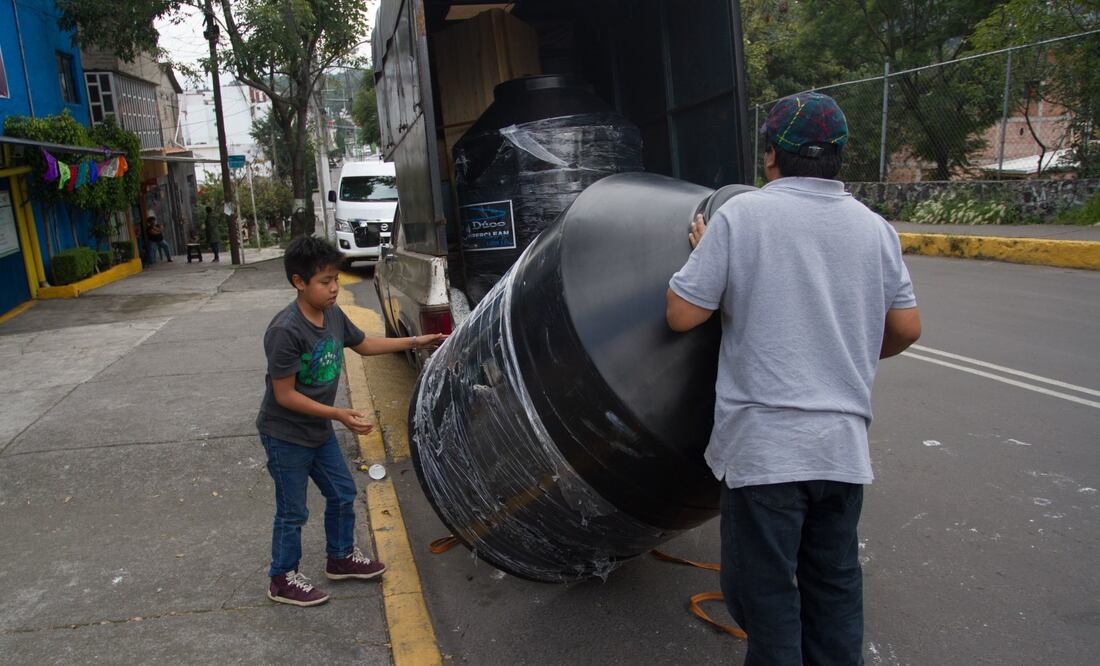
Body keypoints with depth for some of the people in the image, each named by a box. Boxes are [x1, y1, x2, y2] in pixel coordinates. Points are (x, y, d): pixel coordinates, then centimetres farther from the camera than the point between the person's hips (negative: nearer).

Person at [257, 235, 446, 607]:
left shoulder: (332, 314, -3)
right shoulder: (285, 331, -28)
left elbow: (363, 345, 15)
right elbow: (285, 395, -24)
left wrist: (414, 342, 10)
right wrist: (339, 415, -28)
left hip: (319, 430, 8)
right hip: (286, 436, -8)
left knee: (342, 493, 18)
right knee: (293, 512, 6)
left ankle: (340, 558, 39)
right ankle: (283, 580, 27)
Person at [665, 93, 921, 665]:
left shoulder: (741, 214, -9)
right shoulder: (874, 227, 5)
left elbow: (682, 314, -9)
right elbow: (906, 328, 10)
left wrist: (702, 254, 8)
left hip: (764, 446, -5)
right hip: (844, 445, 5)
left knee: (764, 590, 9)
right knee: (834, 580, 21)